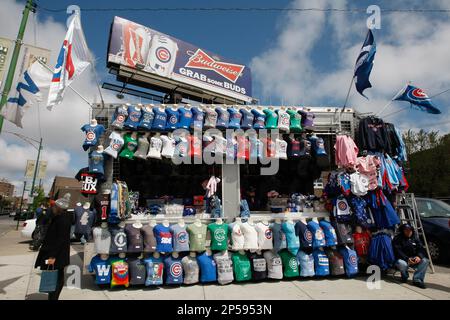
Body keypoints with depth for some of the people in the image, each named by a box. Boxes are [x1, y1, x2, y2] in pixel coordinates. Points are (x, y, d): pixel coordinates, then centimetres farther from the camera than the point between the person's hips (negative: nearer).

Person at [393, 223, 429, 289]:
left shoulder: (415, 239, 14)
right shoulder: (397, 239, -5)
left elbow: (421, 249, 3)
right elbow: (397, 252, -15)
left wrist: (419, 256, -19)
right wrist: (407, 259, -28)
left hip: (413, 259, 5)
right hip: (402, 259, -5)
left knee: (425, 261, -21)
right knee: (402, 264, -38)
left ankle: (417, 279, -22)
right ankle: (405, 276, -3)